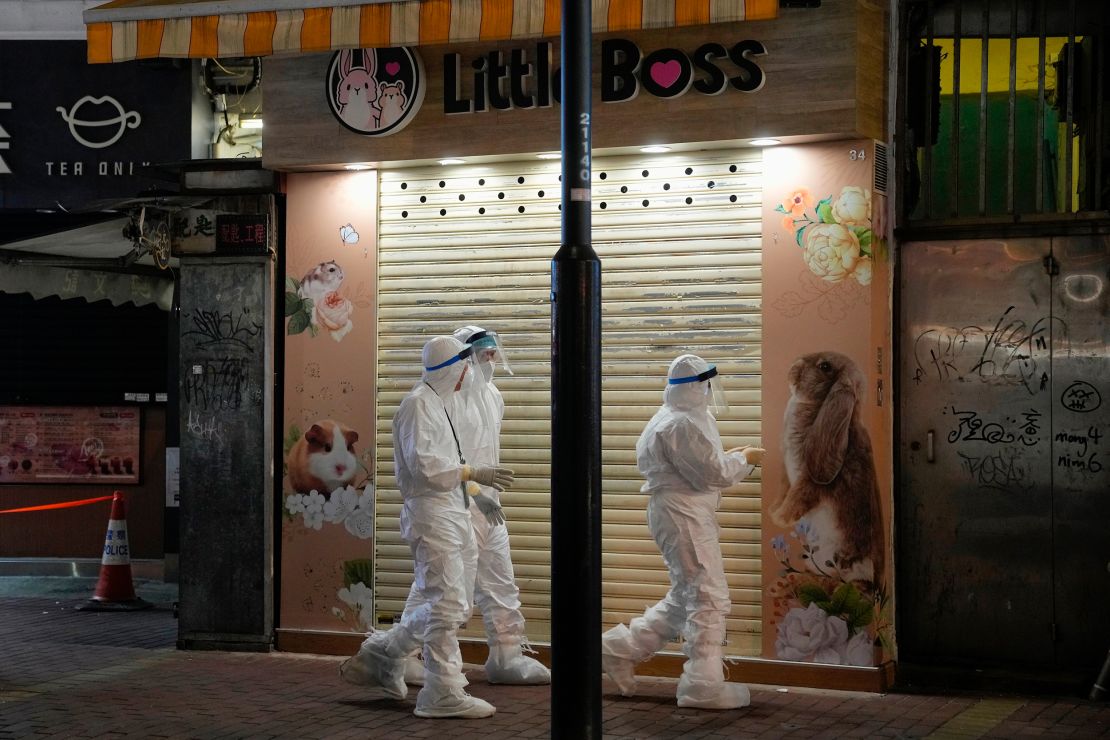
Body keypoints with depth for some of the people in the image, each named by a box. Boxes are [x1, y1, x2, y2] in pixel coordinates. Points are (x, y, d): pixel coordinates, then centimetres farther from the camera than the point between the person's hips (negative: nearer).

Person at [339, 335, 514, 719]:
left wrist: (478, 492, 17)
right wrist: (474, 473, -20)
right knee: (447, 605, -8)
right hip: (431, 514, -10)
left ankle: (381, 655, 27)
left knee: (433, 604, 14)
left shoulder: (440, 403, 20)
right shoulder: (418, 403, -11)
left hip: (452, 515, 10)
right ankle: (444, 694, -2)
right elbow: (423, 463, -20)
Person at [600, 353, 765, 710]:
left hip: (685, 516, 11)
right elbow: (711, 473, -18)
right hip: (684, 516, -11)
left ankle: (621, 647, 22)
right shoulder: (681, 425, -18)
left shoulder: (678, 419, 16)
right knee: (708, 597, -6)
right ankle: (704, 685, -1)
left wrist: (730, 456, 11)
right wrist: (744, 459, -4)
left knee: (684, 599, 18)